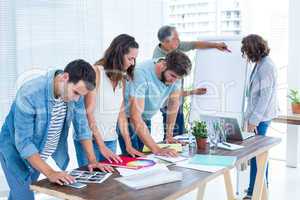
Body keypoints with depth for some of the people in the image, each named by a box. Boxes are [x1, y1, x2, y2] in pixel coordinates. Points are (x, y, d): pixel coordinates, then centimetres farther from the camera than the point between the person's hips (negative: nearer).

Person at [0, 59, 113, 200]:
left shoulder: (74, 88, -16)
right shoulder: (29, 94, -34)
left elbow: (81, 125, -4)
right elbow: (23, 142, -32)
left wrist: (92, 160, -9)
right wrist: (50, 173, -37)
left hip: (41, 153, 5)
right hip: (16, 150, -5)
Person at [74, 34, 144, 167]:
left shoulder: (121, 78, 9)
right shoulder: (95, 72, -12)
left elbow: (121, 112, 10)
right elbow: (88, 112, -14)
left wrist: (128, 145, 5)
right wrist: (101, 146, -16)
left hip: (111, 140, 6)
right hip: (90, 140, -6)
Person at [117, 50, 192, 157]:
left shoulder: (174, 74, -15)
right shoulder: (142, 73, -33)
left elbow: (173, 103, 2)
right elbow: (136, 118, -37)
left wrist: (169, 135, -1)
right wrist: (156, 149, -43)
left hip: (146, 120, 6)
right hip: (128, 119, -5)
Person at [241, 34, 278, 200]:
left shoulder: (266, 66, -16)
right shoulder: (260, 64, 11)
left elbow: (265, 96, -19)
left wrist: (254, 120, -17)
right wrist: (250, 116, 15)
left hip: (261, 117, -9)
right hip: (258, 116, 9)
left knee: (256, 153, -4)